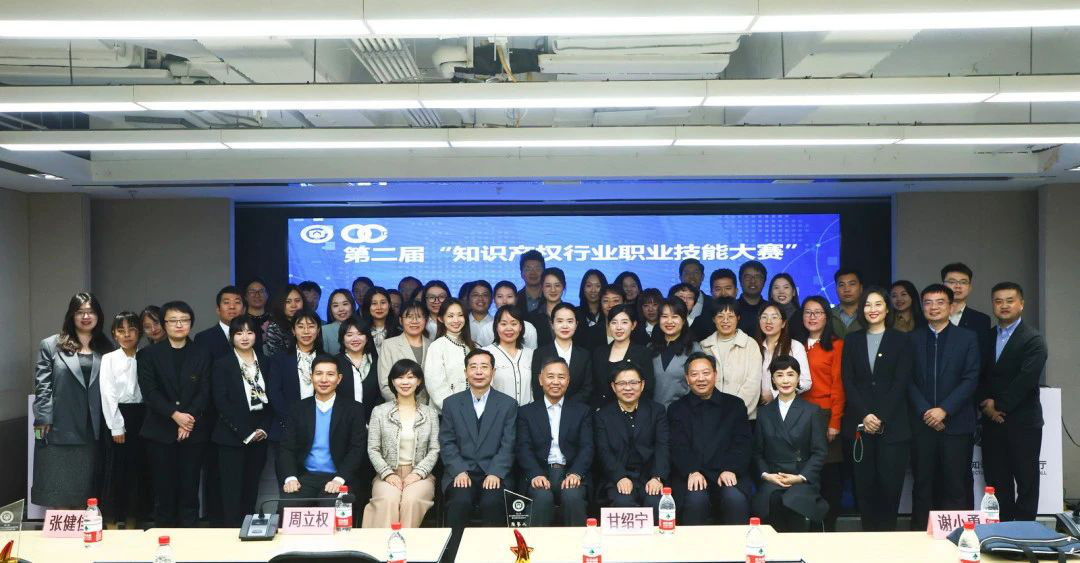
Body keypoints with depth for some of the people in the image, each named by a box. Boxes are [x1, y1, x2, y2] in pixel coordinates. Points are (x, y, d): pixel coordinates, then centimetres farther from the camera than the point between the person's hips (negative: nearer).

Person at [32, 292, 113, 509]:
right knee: (59, 496, 3)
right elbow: (42, 387, -1)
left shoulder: (106, 349, 9)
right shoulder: (50, 345, 3)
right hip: (59, 432, -2)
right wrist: (44, 422, -9)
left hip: (93, 433, 2)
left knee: (86, 495, 7)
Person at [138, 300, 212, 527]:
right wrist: (175, 414, -15)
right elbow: (149, 391, -4)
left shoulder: (202, 355, 9)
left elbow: (205, 392, 1)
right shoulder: (149, 354, 6)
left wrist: (190, 418, -12)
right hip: (160, 431, 0)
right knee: (163, 489, 1)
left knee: (189, 489, 1)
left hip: (194, 431, 1)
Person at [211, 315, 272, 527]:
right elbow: (221, 402, -8)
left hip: (259, 436, 4)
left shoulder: (264, 362, 11)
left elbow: (270, 399, 11)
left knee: (251, 488, 6)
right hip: (232, 437, -3)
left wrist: (264, 429, -3)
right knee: (232, 490, -4)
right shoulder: (222, 364, -1)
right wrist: (245, 432, -12)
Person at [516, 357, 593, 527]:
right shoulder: (526, 412, 14)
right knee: (542, 497, -33)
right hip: (539, 474, 0)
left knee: (573, 496, -32)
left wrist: (576, 473, -15)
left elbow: (587, 447, 5)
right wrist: (536, 475, -17)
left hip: (571, 474, 1)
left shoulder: (582, 411, 16)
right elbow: (523, 449, 3)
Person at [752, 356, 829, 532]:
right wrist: (765, 474, -6)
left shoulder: (813, 411, 9)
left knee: (793, 502, -34)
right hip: (771, 478, 2)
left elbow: (820, 452, 4)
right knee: (772, 500, -33)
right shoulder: (764, 413, 17)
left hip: (803, 479, -1)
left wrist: (800, 477, -9)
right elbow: (757, 452, 14)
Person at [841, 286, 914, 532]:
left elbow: (901, 383, -2)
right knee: (864, 484, 1)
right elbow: (848, 382, 6)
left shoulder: (901, 340, 6)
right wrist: (865, 415, -7)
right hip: (860, 424, 2)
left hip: (893, 425, -2)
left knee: (890, 483, -4)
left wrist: (881, 418, -10)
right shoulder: (852, 340, 12)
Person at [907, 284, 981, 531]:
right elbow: (908, 381, 4)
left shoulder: (967, 338, 5)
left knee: (956, 486, 1)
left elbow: (971, 379, -3)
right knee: (923, 484, 4)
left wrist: (944, 410, -11)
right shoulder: (912, 339, 9)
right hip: (922, 424, 1)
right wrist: (925, 411, -9)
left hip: (956, 424, -1)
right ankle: (920, 535, 10)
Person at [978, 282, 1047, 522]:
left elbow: (1026, 379, -15)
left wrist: (999, 405, -12)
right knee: (996, 481, 8)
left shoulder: (1033, 339, -6)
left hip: (1023, 421, -5)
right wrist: (986, 403, -6)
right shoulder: (986, 337, 12)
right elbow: (980, 376, 9)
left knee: (1026, 481, 3)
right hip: (993, 421, 5)